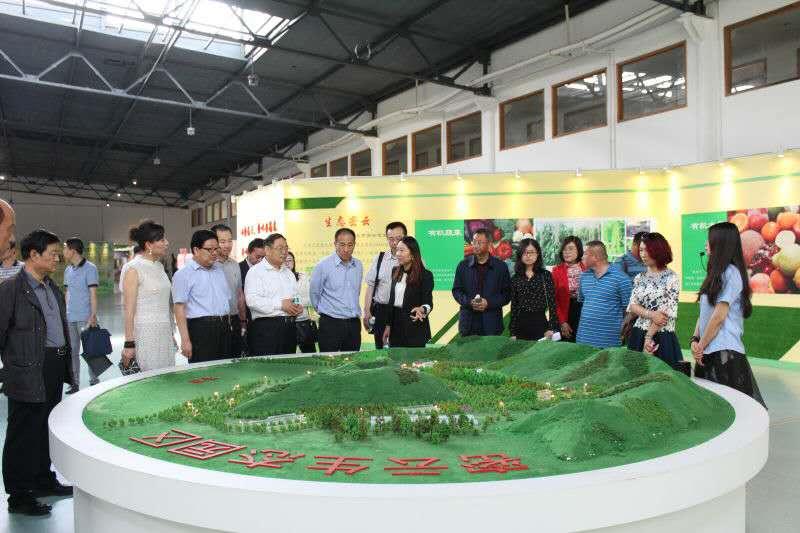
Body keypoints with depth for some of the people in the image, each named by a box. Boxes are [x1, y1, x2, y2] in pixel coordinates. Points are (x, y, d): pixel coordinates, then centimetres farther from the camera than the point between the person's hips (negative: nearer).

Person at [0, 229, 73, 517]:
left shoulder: (53, 288, 13)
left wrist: (66, 364, 16)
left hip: (55, 370, 8)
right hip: (29, 374, -8)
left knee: (46, 428, 18)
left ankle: (43, 480, 34)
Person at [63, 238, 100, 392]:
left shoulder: (89, 268, -8)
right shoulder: (68, 270, 12)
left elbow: (93, 294, -11)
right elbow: (67, 293, 17)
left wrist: (93, 315, -15)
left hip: (85, 318, -6)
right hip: (69, 318, 7)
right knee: (72, 351, 10)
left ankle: (94, 381, 10)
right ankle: (74, 383, 17)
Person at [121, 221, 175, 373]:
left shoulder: (159, 266, 12)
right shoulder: (133, 268, -9)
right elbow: (129, 310, -12)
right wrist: (129, 344, -14)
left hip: (165, 334, 7)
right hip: (145, 336, -7)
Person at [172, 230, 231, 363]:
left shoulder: (219, 269, 17)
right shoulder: (183, 274, -5)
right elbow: (179, 308, -11)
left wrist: (228, 326, 13)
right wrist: (185, 340, -17)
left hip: (224, 328, 6)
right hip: (200, 328, -6)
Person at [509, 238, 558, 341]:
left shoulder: (546, 275, 1)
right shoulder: (515, 278, 7)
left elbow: (552, 303, -1)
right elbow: (514, 307, 8)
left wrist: (551, 328, -8)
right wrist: (513, 333, 5)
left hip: (540, 324, -2)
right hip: (521, 326, 2)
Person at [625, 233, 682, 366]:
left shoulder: (671, 278, -6)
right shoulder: (639, 278, 10)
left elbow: (665, 312, -11)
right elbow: (632, 306, 2)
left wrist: (649, 337, -13)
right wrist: (651, 314, -17)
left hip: (662, 337, -5)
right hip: (638, 335, 5)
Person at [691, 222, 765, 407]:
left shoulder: (731, 272, -12)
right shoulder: (716, 273, 16)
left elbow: (719, 316, -15)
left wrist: (701, 346, -8)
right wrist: (695, 340, 1)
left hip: (725, 351, -8)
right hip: (708, 351, 8)